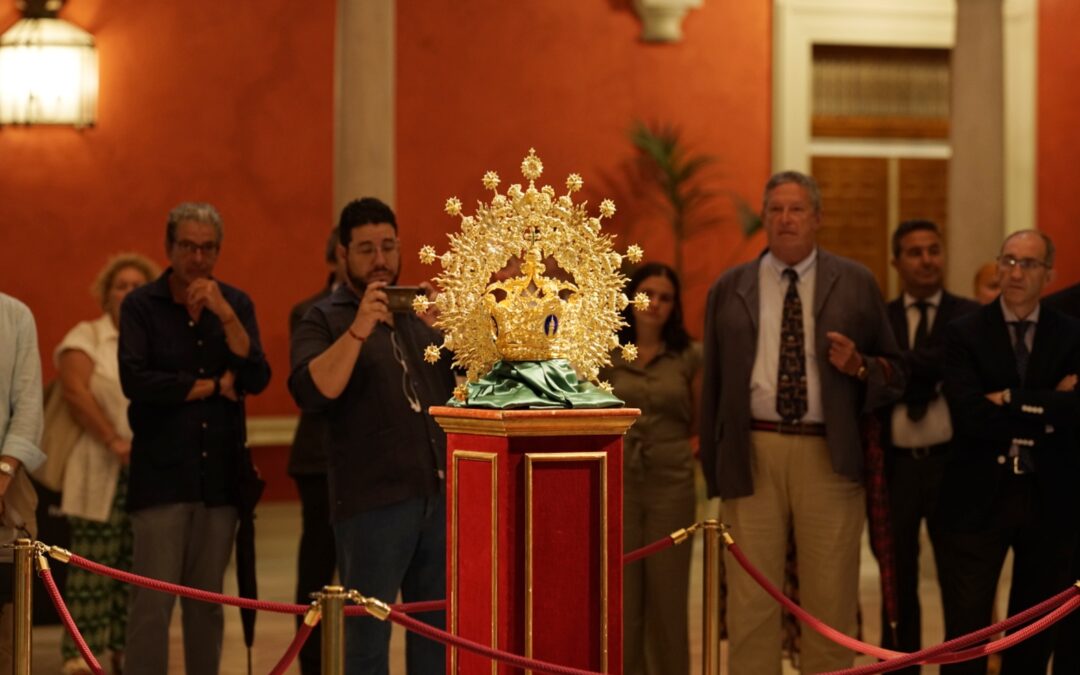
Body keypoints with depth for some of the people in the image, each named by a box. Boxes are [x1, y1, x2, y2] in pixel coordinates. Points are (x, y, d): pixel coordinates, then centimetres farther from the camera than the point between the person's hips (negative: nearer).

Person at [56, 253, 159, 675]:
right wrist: (114, 441, -16)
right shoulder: (86, 336, 4)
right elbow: (75, 390, -9)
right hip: (101, 475, -3)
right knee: (94, 562, -5)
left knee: (137, 566, 5)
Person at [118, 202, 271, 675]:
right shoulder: (141, 305, -1)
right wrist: (215, 386, -8)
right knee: (153, 600, -6)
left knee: (207, 599, 9)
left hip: (220, 472, 3)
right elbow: (135, 380, -15)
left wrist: (224, 314, -16)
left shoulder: (236, 304, 8)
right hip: (161, 474, -3)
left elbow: (256, 379, -5)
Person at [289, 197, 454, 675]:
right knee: (368, 634, 1)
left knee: (437, 631, 10)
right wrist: (358, 330, -23)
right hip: (373, 503, -4)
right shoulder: (325, 320, 2)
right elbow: (311, 391, -15)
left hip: (440, 495, 4)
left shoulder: (420, 310, 16)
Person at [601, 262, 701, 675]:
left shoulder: (688, 357, 4)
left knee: (668, 593, 4)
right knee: (622, 594, 4)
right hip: (618, 482, 0)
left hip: (671, 482, 0)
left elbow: (701, 421, 9)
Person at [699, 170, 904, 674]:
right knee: (750, 599, 1)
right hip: (752, 453, 1)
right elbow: (712, 383, 11)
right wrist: (713, 467, 6)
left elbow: (895, 373, 10)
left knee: (831, 599, 5)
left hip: (829, 457, 0)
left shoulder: (855, 284, 7)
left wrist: (859, 365, -13)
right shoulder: (729, 289, 10)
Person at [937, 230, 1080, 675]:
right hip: (979, 495, -2)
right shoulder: (965, 334, -1)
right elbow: (969, 417, -14)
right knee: (966, 632, -2)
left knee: (1036, 630, 13)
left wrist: (1011, 399, -17)